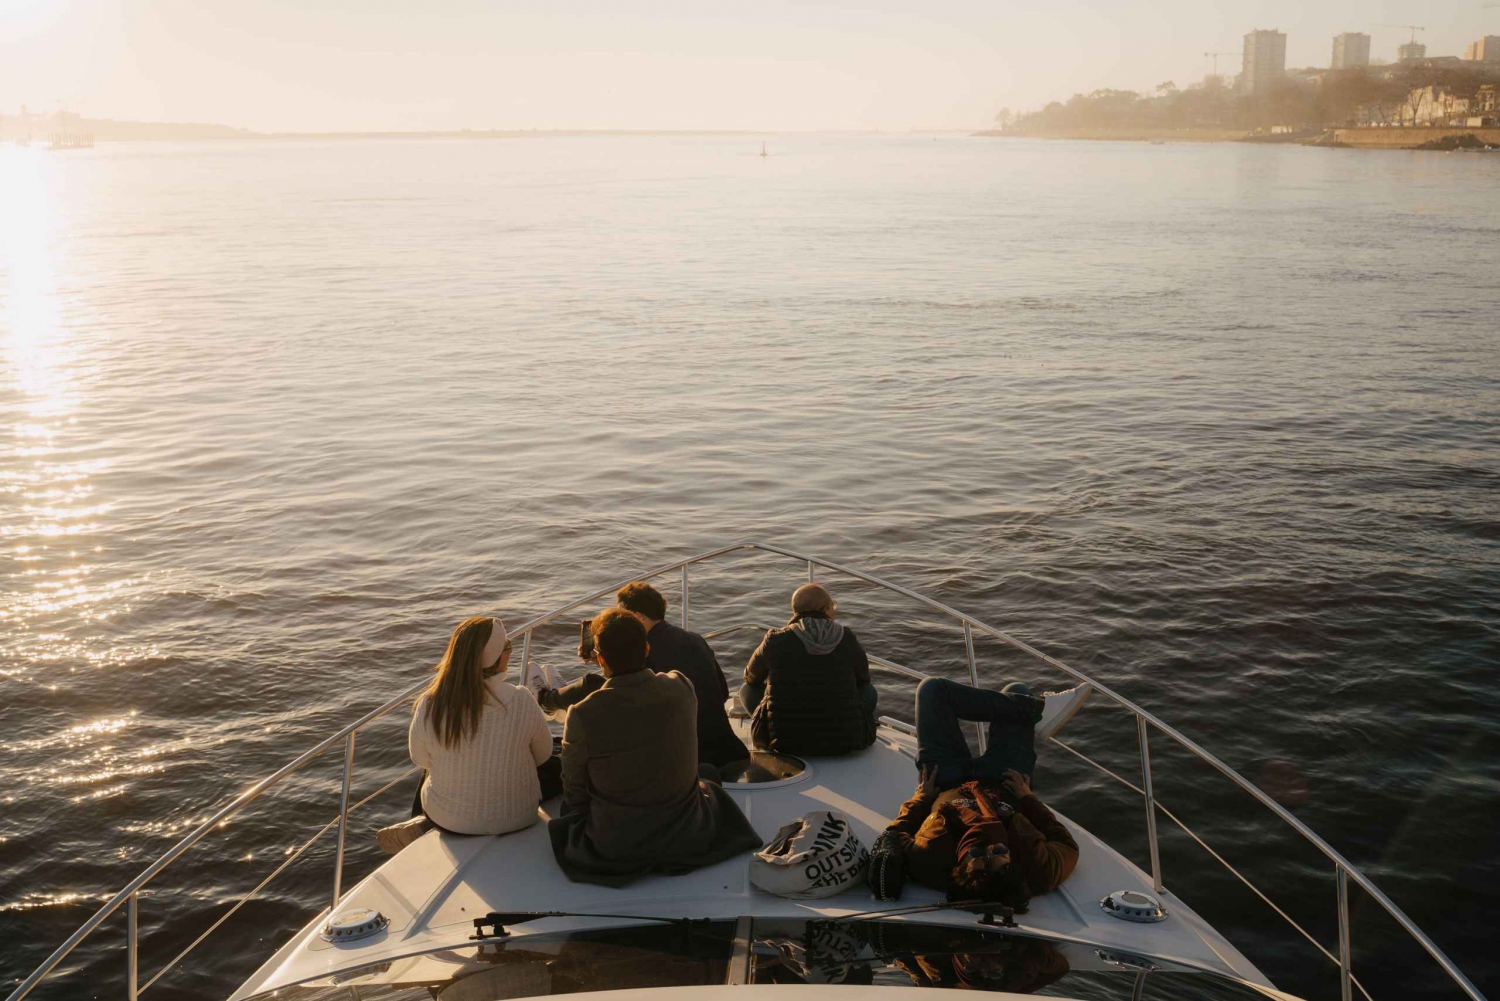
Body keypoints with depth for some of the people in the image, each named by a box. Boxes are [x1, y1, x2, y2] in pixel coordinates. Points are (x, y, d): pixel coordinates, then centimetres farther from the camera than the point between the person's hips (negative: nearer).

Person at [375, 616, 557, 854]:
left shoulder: (430, 703, -18)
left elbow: (420, 758, 0)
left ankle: (423, 826, 14)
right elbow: (542, 756, -6)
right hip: (513, 819, -5)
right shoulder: (520, 702, -23)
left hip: (446, 818, 5)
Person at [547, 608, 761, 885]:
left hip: (613, 847, -2)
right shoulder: (681, 689, -14)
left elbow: (574, 795, -9)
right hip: (686, 838, 2)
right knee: (709, 788, 35)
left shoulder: (581, 716, -23)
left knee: (567, 809, 31)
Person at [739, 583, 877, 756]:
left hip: (782, 741, -1)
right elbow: (863, 679, 15)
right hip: (844, 742, 1)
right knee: (868, 691, 26)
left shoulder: (775, 641, -6)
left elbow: (751, 677, 14)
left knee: (747, 689, 22)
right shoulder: (847, 639, -4)